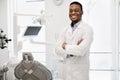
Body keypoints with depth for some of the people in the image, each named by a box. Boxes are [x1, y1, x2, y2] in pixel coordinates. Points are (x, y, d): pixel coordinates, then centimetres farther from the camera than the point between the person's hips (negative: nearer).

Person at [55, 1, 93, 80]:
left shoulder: (87, 29, -9)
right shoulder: (65, 30, 9)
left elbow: (81, 50, -23)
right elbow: (57, 49, -2)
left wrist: (66, 46, -8)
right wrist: (74, 48, -16)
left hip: (80, 72, -5)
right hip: (67, 71, 5)